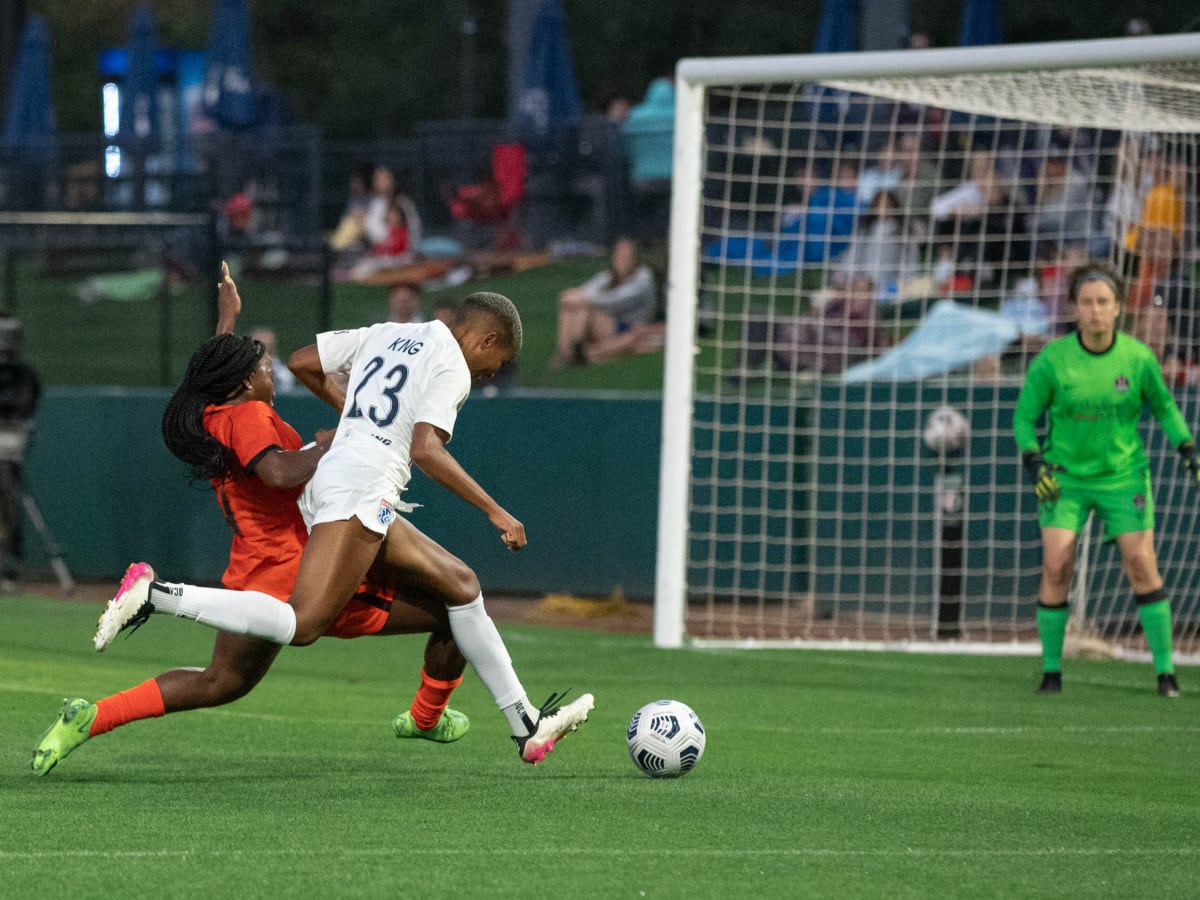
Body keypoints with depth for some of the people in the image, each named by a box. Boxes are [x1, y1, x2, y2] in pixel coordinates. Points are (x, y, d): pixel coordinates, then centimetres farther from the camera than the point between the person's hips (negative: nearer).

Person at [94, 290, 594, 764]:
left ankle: (527, 726, 18)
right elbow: (426, 450, -16)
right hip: (361, 488, -10)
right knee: (302, 625, -20)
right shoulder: (451, 366, -2)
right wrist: (494, 511, -12)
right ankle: (156, 596, -24)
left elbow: (301, 363, 23)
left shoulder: (386, 336, 22)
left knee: (460, 585, 16)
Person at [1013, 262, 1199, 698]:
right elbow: (1025, 416, -1)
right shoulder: (1051, 359, -12)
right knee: (1055, 567, -12)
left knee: (1141, 564, -9)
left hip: (1123, 476, 1)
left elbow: (1163, 406, 9)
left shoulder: (1138, 358, -9)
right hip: (1065, 477, 0)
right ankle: (1051, 669, 3)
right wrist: (1034, 464, -15)